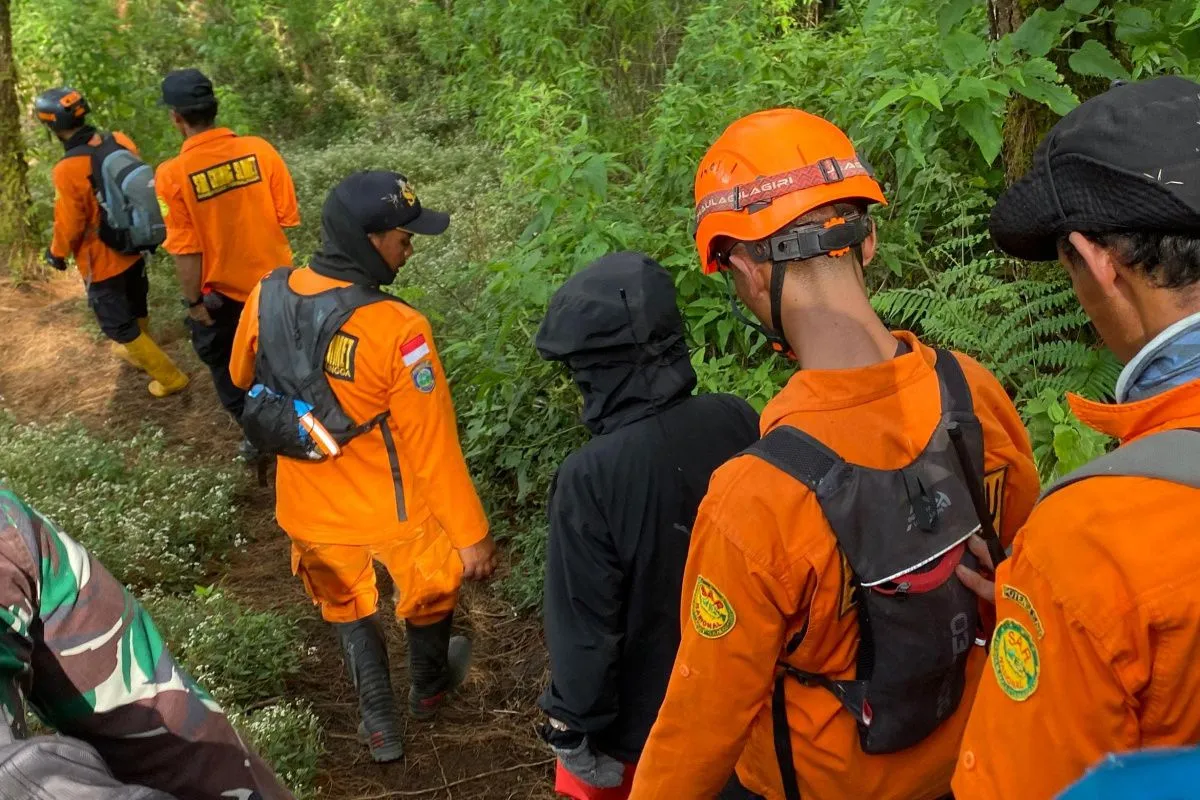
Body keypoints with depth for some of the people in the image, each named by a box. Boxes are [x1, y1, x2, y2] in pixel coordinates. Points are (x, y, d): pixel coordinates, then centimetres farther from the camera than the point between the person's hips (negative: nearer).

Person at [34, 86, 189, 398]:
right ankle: (138, 353, 52)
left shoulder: (68, 169, -28)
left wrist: (57, 253, 1)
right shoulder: (121, 142, -10)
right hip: (135, 248, 7)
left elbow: (69, 225, -19)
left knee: (118, 325, 10)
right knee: (135, 307, 28)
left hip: (102, 261, -7)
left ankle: (169, 378, 15)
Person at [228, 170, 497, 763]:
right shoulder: (396, 330, -31)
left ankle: (379, 725, 40)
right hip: (392, 508, -4)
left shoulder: (265, 297, -13)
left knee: (348, 606, 29)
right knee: (430, 587, 27)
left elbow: (243, 376, 7)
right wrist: (471, 532, -15)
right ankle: (429, 687, 52)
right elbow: (432, 445, -26)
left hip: (310, 506, 4)